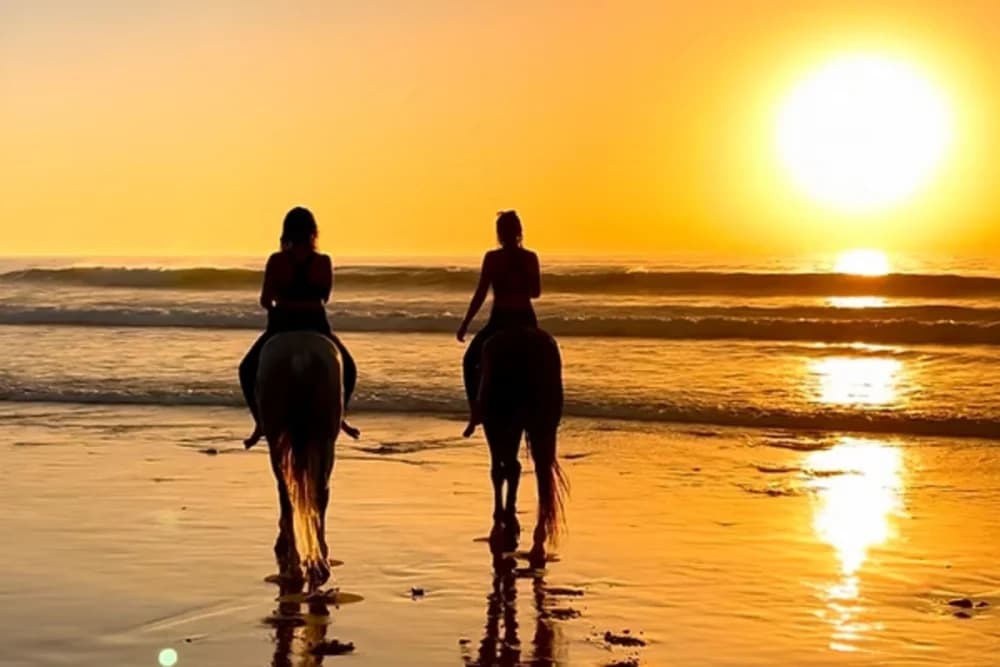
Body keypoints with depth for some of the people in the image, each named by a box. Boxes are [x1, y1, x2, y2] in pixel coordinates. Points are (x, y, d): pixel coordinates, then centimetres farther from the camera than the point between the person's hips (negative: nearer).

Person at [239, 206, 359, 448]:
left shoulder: (276, 260, -8)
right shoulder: (323, 261, -5)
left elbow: (265, 301, -3)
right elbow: (325, 297, 7)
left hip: (281, 327, -1)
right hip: (316, 327, 1)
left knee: (248, 369, 21)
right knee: (347, 368, 27)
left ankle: (260, 421, 11)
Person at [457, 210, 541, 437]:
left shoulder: (492, 257, -9)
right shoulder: (531, 257, 0)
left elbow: (481, 294, -10)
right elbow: (535, 292, 9)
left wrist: (465, 323, -4)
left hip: (500, 321, -3)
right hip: (526, 321, 3)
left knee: (471, 361, 17)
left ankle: (476, 411, 4)